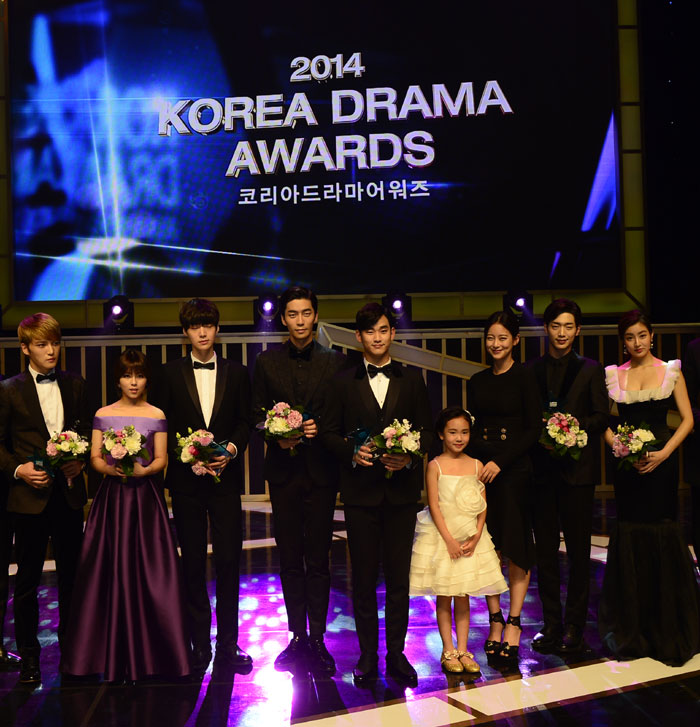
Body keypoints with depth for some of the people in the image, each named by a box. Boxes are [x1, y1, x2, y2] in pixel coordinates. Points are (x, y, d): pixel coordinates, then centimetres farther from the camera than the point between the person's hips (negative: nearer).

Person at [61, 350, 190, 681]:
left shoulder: (156, 416, 5)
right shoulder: (103, 415, 7)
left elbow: (160, 460, 3)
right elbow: (95, 457, 4)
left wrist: (142, 470, -17)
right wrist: (110, 469, -16)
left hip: (146, 496, 0)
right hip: (111, 496, 1)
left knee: (148, 567, -2)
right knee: (110, 569, 0)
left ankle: (148, 649, 9)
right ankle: (112, 650, 11)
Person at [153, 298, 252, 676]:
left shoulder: (236, 372, 8)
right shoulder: (171, 373, 6)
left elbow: (246, 421, 8)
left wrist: (231, 449, -10)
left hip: (225, 477, 0)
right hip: (185, 478, 0)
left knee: (229, 560, -3)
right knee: (192, 563, 5)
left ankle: (228, 644, 9)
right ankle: (199, 644, 14)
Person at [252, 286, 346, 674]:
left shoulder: (336, 361, 3)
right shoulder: (266, 363, 7)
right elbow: (257, 414, 9)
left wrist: (320, 430, -13)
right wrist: (278, 437, -9)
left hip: (320, 471, -1)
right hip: (283, 471, 1)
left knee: (318, 559, 1)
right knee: (290, 559, 8)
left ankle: (317, 638, 10)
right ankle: (297, 635, 18)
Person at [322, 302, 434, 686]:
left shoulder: (412, 380, 8)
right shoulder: (343, 382, 6)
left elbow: (426, 431, 7)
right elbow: (329, 432, 5)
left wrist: (410, 458, -12)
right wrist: (351, 453, -13)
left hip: (401, 490, 1)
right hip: (360, 492, 0)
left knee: (399, 577, 6)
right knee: (363, 578, 5)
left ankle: (396, 653, 18)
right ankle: (367, 655, 16)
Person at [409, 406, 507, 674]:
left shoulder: (476, 465, 4)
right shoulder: (435, 466, -5)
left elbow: (482, 506, 3)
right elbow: (434, 506, -9)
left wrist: (476, 537, -9)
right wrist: (449, 540, -15)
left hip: (470, 537, 3)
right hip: (441, 536, -2)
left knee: (463, 597, 7)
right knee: (443, 598, 4)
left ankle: (462, 650, 15)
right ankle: (448, 652, 13)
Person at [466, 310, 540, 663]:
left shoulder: (524, 376, -4)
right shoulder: (476, 382, 11)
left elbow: (534, 429, -8)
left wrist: (500, 461, -14)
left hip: (513, 471, -4)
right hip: (480, 471, 4)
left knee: (516, 548, 0)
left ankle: (513, 623, 8)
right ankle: (495, 620, 15)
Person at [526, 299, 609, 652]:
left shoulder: (590, 370, 4)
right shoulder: (530, 370, 10)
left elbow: (601, 417, -1)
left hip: (577, 468, -2)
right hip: (542, 470, 2)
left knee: (578, 551, 3)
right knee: (545, 551, 7)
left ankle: (575, 626, 12)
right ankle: (551, 623, 16)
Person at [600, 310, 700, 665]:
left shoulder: (671, 371, 3)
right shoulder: (614, 375, 8)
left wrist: (664, 452, -12)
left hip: (661, 461, -2)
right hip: (628, 463, 2)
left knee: (663, 536, -1)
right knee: (629, 538, 2)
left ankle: (668, 632, 14)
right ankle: (631, 632, 14)